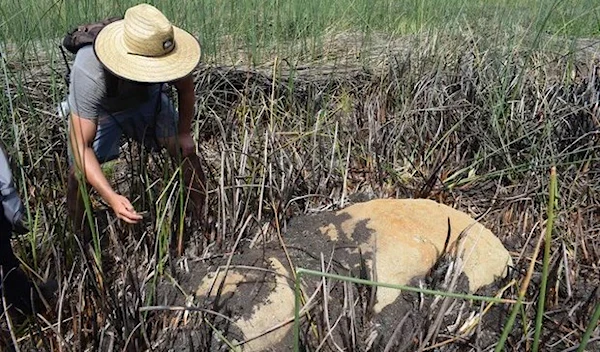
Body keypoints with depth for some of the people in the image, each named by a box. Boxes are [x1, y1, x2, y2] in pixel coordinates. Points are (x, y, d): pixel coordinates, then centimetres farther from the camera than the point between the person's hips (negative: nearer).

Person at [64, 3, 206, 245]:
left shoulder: (168, 52, -34)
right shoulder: (89, 74, -43)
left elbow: (185, 88, -9)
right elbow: (81, 146, -40)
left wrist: (184, 132, -3)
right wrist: (112, 197, -50)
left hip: (147, 100, 3)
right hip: (98, 110, -2)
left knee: (187, 150, -6)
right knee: (79, 171, -17)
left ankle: (201, 222, 13)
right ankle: (80, 238, 9)